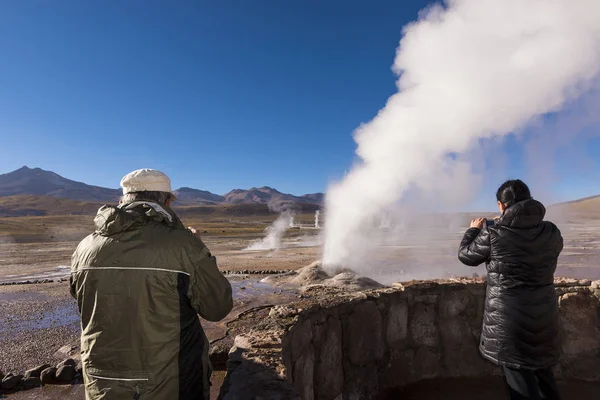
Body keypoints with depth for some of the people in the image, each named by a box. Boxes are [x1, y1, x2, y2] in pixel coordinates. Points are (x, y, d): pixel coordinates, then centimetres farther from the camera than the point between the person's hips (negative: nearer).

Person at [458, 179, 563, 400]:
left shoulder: (493, 234, -17)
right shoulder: (551, 232, -5)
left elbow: (465, 255, -2)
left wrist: (474, 230, 15)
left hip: (509, 321, -4)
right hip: (544, 317, 5)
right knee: (543, 374, 27)